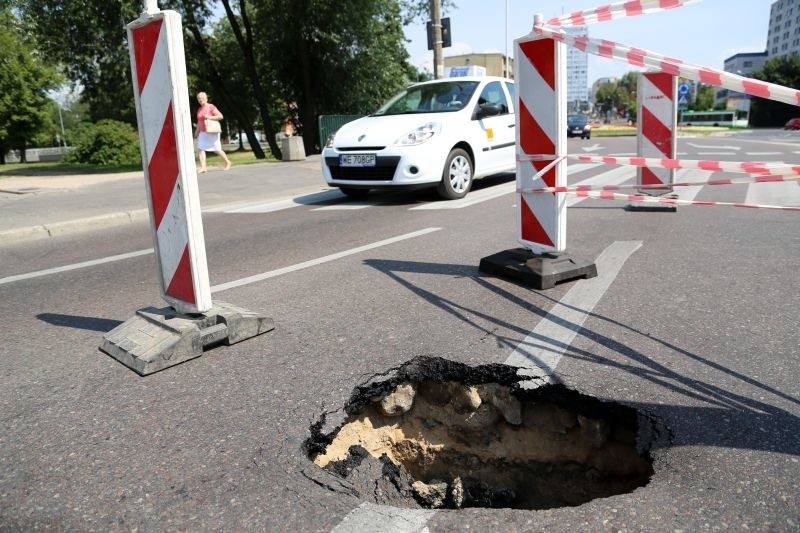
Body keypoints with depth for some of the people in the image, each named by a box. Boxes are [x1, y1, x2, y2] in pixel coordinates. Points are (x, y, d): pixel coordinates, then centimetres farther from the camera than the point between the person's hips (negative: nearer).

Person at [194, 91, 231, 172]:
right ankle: (203, 167, -14)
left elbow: (221, 116, -13)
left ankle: (227, 162, 20)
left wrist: (210, 117, -21)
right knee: (200, 148, -10)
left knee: (217, 149, 0)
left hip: (212, 132, -6)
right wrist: (196, 132, 17)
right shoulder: (199, 109, 13)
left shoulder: (211, 107, -7)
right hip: (203, 132, 6)